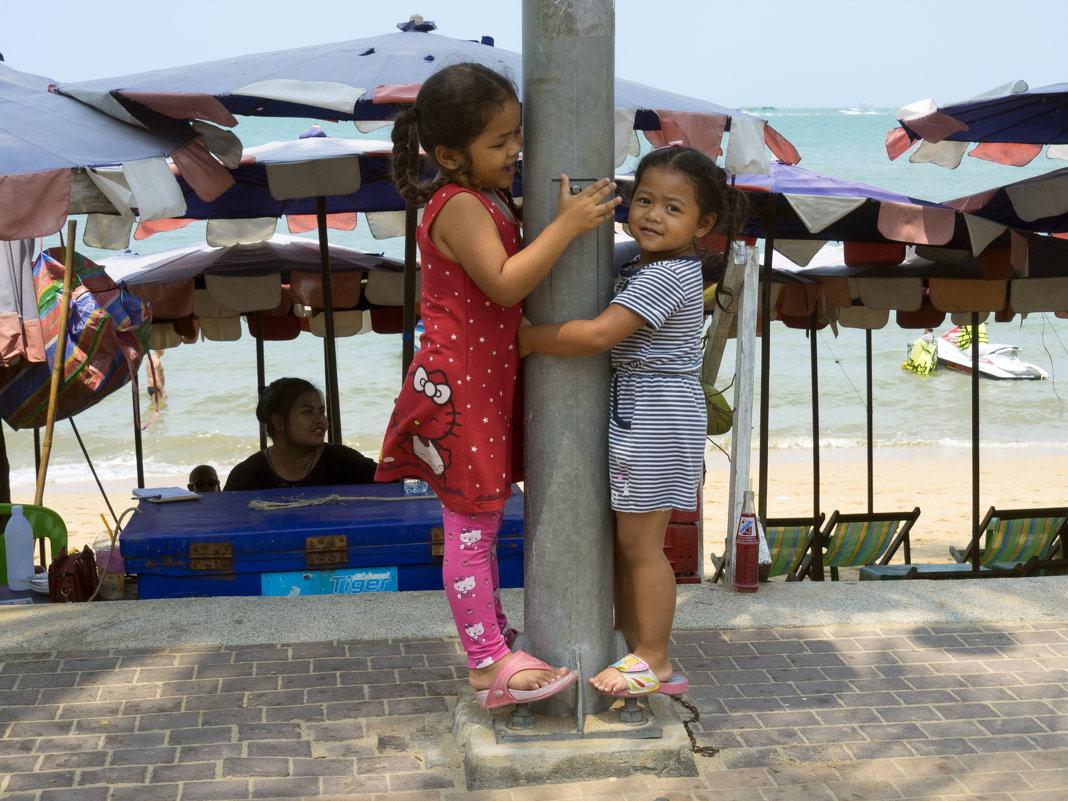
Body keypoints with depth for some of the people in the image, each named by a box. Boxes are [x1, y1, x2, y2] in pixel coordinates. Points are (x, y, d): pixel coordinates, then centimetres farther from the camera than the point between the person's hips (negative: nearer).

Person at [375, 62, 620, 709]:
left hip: (489, 383, 10)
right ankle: (489, 661, 4)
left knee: (482, 520, 18)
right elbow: (504, 282, -29)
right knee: (473, 525, -3)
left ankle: (493, 636, 29)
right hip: (459, 389, -10)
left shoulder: (491, 201, 12)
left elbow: (511, 276, 22)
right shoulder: (459, 207, -19)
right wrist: (566, 225, -26)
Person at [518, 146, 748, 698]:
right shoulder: (642, 267, 12)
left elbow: (599, 334, -26)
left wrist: (529, 337, -15)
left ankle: (655, 663, 8)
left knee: (640, 542, -2)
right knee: (620, 538, 14)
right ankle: (635, 648, 25)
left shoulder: (666, 275, -20)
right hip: (630, 413, 10)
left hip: (655, 418, -10)